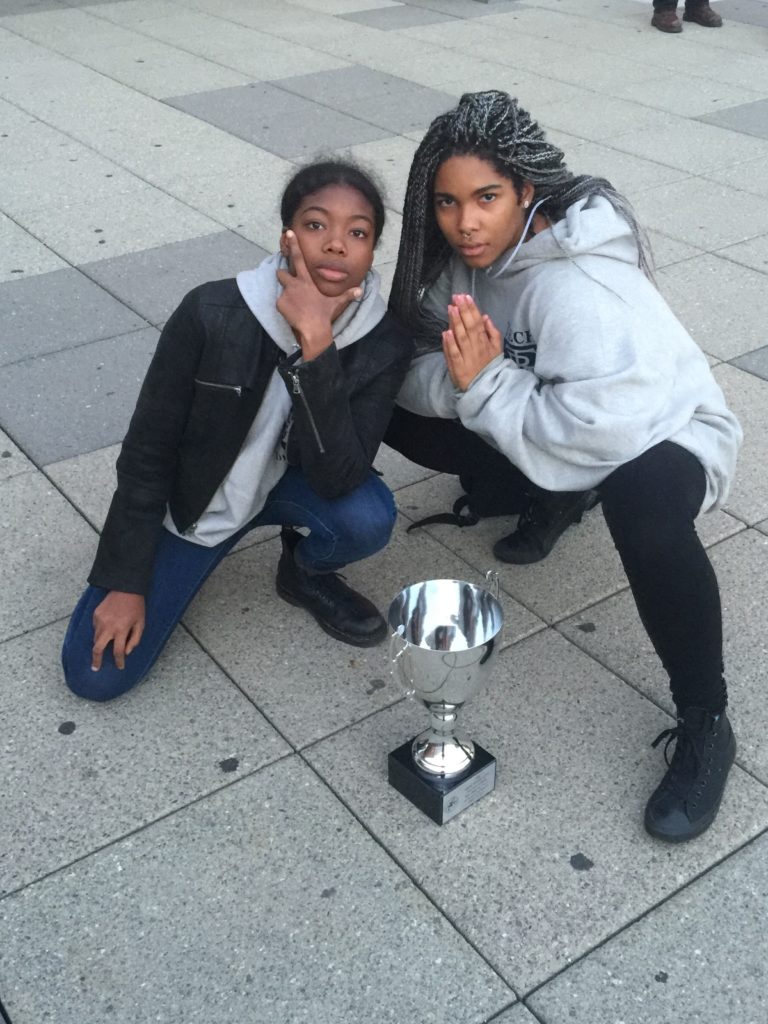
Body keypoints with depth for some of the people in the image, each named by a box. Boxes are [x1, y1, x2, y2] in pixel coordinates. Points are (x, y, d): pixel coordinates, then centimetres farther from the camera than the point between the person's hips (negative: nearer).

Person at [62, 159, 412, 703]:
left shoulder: (385, 342, -22)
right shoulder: (212, 313, -27)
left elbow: (336, 478, -32)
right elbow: (149, 449, -17)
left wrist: (316, 342, -41)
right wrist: (126, 581, -14)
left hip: (290, 486, 2)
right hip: (193, 495, -1)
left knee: (368, 516, -33)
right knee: (97, 674, -9)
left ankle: (306, 572, 4)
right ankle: (199, 555, 16)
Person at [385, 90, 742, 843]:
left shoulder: (581, 285, -31)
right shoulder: (456, 252, -9)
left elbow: (602, 430, -39)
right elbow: (411, 371, -8)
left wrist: (486, 387, -29)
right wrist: (463, 377, -30)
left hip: (658, 434, -7)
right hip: (537, 426, 7)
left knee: (643, 504, -43)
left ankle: (704, 727, -22)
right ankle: (538, 496, 14)